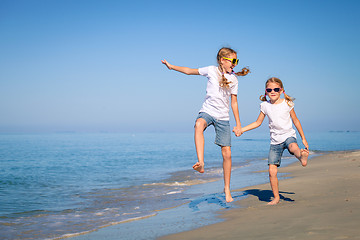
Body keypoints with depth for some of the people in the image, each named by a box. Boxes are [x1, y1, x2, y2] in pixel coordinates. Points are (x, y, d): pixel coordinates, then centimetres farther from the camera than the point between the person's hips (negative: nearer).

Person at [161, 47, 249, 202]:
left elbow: (234, 102, 12)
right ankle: (201, 163, -51)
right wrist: (171, 66, 8)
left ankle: (227, 188, 15)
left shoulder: (233, 79, 8)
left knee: (227, 153, -3)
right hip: (207, 111, -2)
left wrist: (238, 124, 10)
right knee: (199, 124, -41)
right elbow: (189, 71, 11)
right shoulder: (212, 70, 2)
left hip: (223, 117, 2)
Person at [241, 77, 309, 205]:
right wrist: (241, 129, 3)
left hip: (288, 135, -1)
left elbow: (295, 120, 9)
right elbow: (258, 123, 14)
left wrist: (303, 138, 10)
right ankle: (276, 197, 7)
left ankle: (302, 156, -70)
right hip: (275, 140, 2)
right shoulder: (265, 105, 3)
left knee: (293, 147, -40)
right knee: (272, 171, -5)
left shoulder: (287, 103, -1)